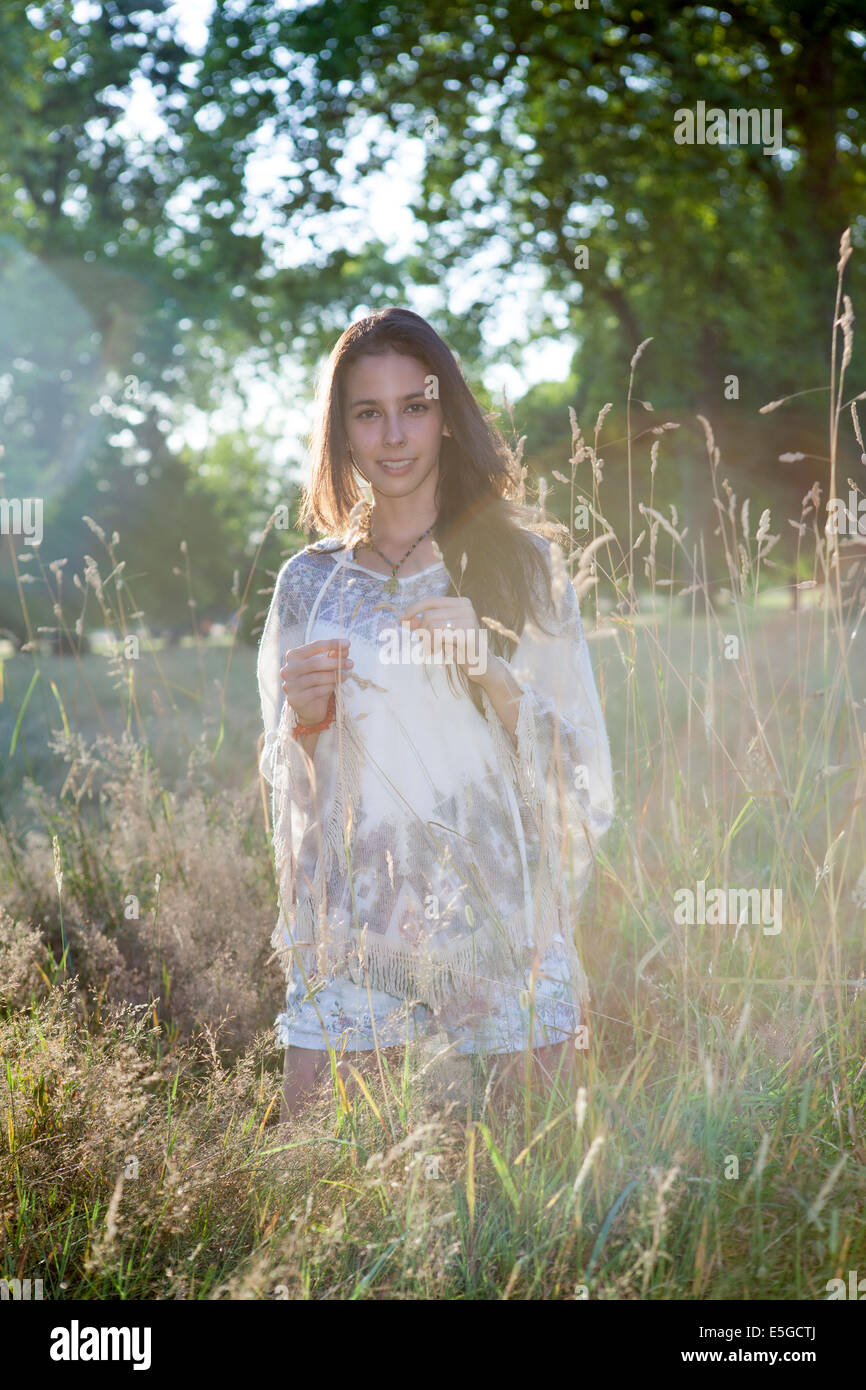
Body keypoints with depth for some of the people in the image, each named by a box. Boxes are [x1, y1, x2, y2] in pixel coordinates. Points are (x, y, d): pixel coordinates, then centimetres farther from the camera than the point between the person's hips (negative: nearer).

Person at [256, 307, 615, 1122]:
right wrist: (305, 715, -7)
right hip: (356, 914, 2)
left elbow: (575, 764, 0)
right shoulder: (310, 582, 8)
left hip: (499, 899, -1)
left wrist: (489, 669, -15)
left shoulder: (520, 561, 3)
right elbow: (290, 776, 14)